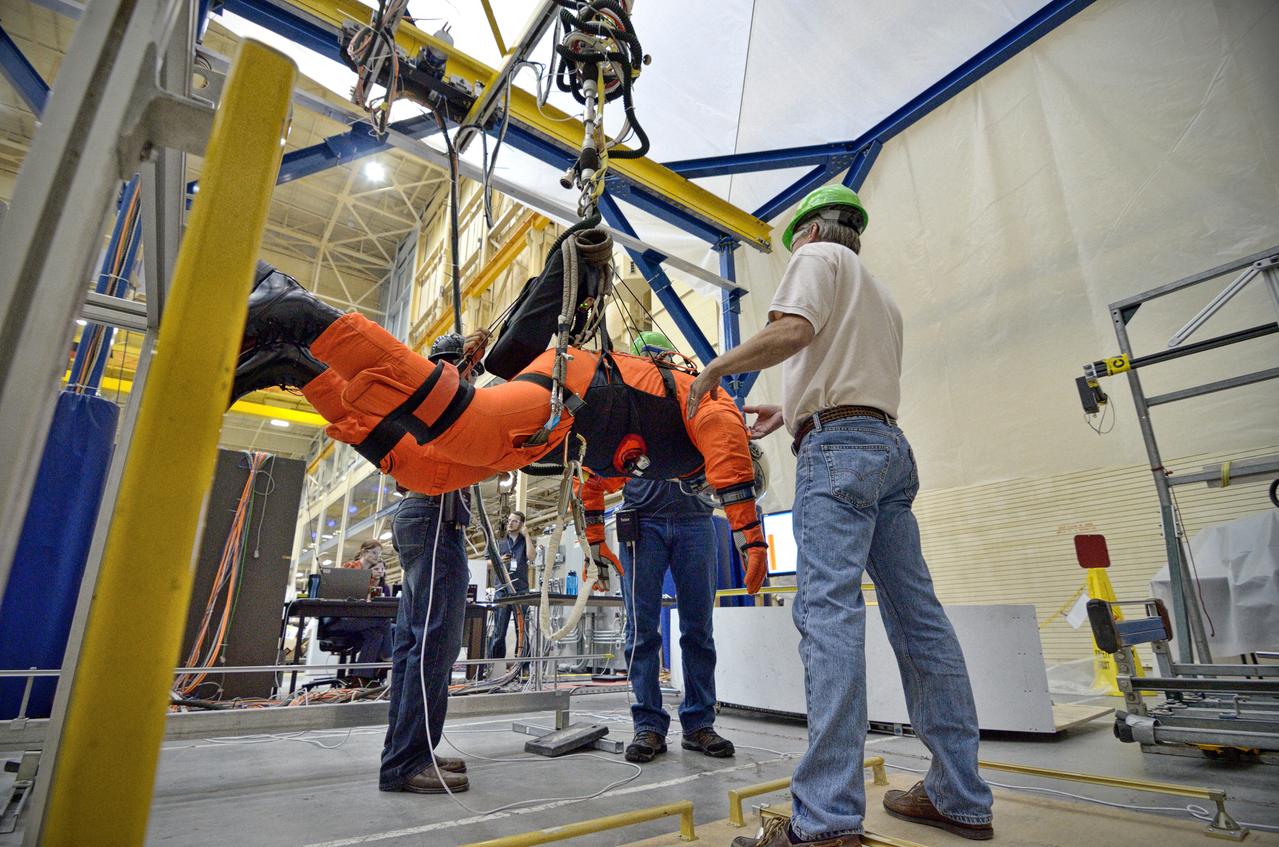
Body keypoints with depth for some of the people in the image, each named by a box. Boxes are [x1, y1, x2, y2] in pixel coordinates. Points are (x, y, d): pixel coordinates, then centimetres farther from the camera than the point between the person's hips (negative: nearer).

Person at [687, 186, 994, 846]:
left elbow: (792, 331, -13)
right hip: (890, 446, 9)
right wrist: (793, 412, 33)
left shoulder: (818, 256, 7)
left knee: (829, 612, -16)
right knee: (917, 618, 6)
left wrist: (715, 368, -2)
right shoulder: (881, 296, 32)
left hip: (838, 446, -9)